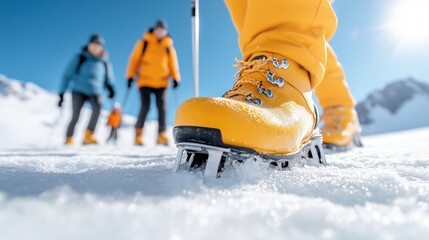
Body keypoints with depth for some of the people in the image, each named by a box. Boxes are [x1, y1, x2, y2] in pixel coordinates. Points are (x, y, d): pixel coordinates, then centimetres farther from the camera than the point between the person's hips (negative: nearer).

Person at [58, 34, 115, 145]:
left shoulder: (105, 63, 12)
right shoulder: (80, 58, 7)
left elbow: (108, 79, 19)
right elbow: (67, 75, 9)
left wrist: (110, 88, -5)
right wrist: (62, 93, 4)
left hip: (96, 92, 1)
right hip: (79, 90, -1)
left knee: (97, 108, -30)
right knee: (76, 115, -14)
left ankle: (88, 135, -21)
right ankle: (69, 139, 4)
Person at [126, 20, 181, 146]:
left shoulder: (169, 46, 10)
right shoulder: (144, 43, 6)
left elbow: (173, 63, 11)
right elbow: (134, 59, 7)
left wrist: (175, 78, -1)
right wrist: (130, 76, 1)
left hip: (162, 83, 2)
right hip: (145, 81, -1)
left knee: (161, 107, -7)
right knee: (145, 107, -11)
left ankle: (161, 135, 0)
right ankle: (138, 133, 3)